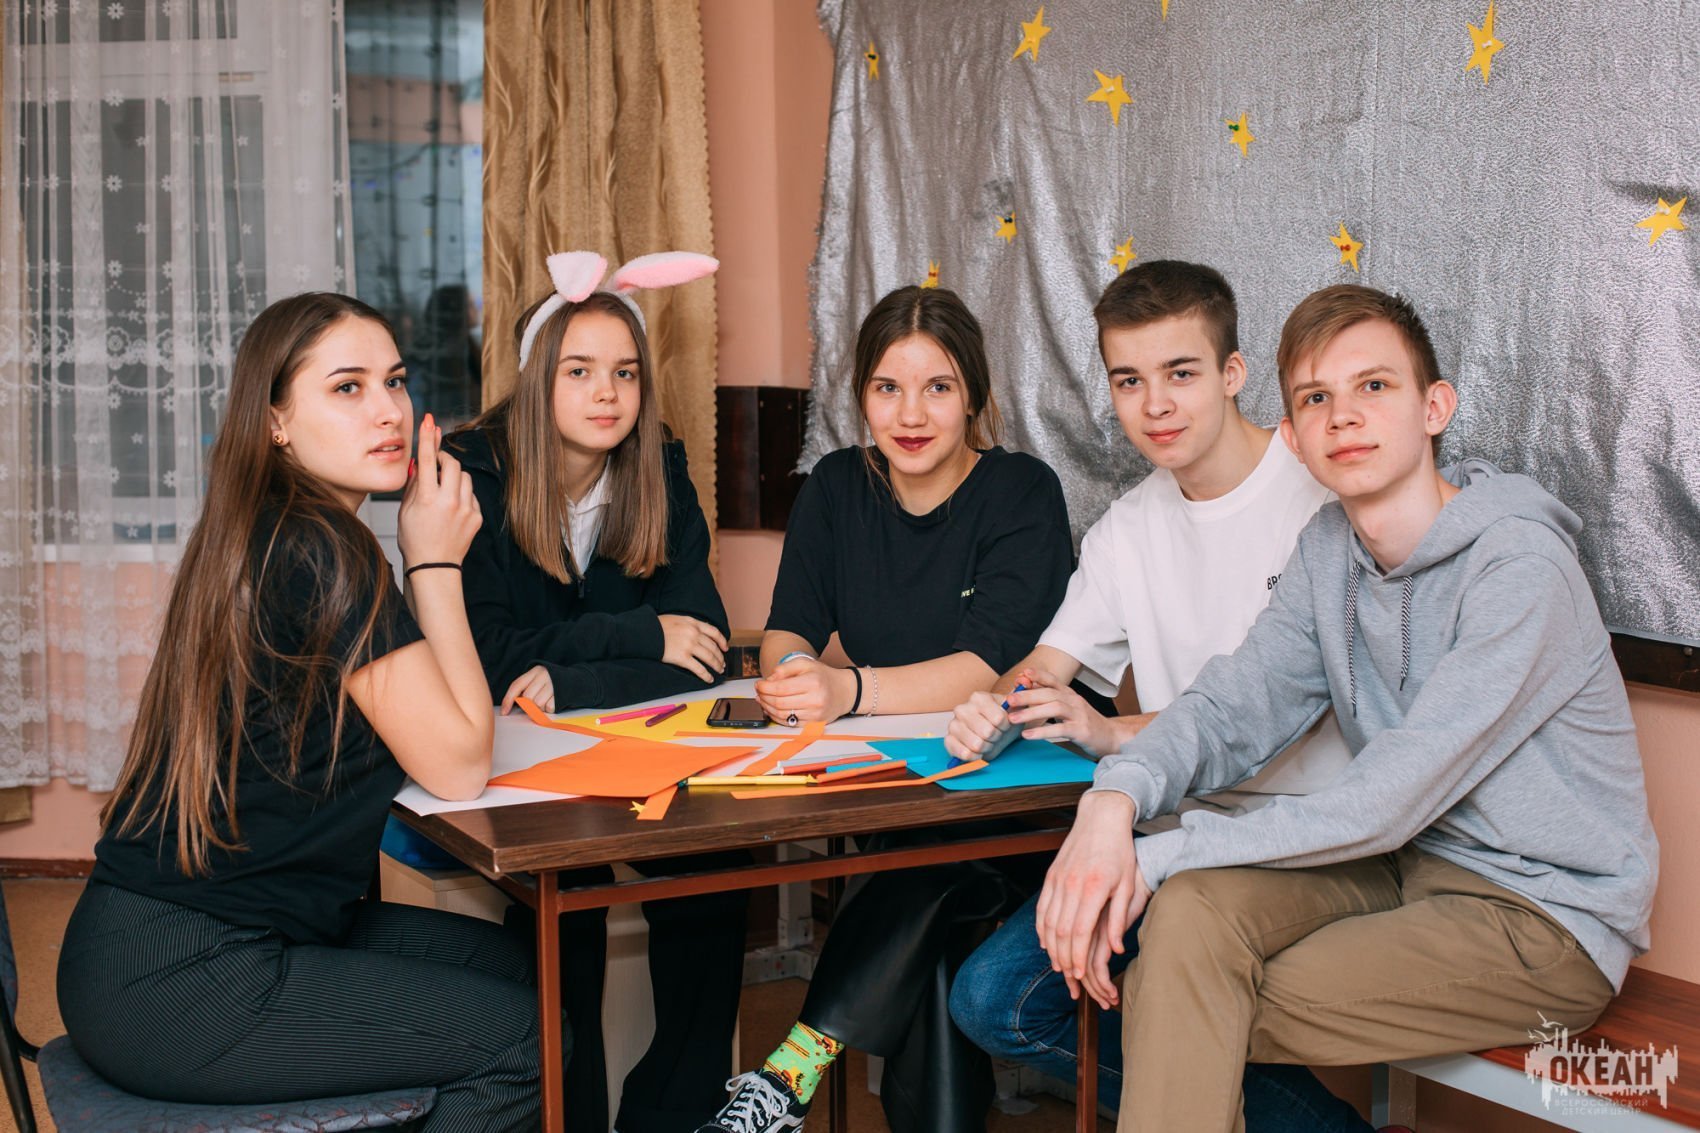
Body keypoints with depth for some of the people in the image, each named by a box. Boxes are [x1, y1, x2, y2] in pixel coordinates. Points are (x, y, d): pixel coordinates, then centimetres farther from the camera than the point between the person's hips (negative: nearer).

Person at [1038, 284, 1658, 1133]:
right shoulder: (1328, 549, 4)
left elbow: (1385, 805, -24)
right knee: (1193, 906, -22)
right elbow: (1232, 708, 0)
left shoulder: (1520, 569, -21)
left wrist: (1162, 857, -22)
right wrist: (1116, 798, -23)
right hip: (1406, 862, 7)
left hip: (1544, 913, -6)